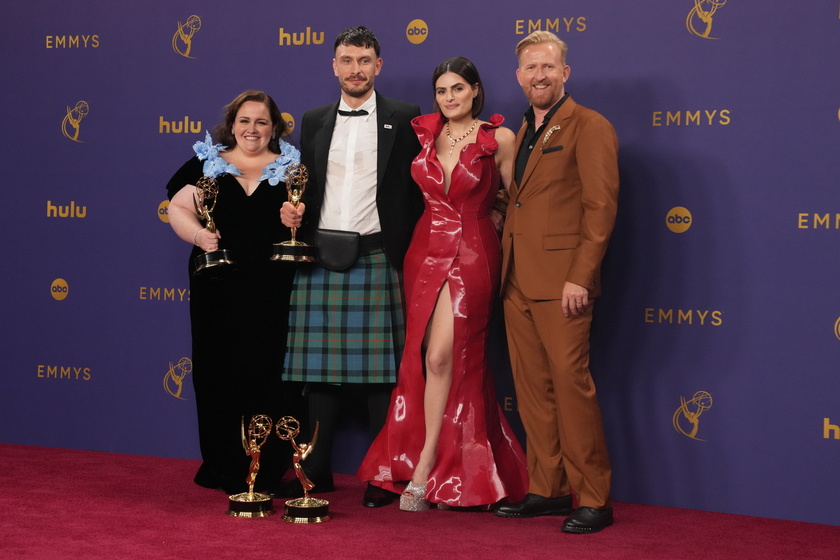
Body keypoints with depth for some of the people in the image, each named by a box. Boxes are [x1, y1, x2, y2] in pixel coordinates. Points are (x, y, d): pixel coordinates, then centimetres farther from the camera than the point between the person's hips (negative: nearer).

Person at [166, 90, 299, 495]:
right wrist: (197, 234, -13)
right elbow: (178, 208, 6)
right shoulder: (207, 164, 9)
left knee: (263, 374, -1)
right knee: (216, 371, 3)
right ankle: (219, 465, 13)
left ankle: (262, 472, 6)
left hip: (269, 291, -1)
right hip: (217, 287, 1)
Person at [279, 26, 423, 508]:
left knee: (380, 368, -1)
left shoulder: (404, 119, 3)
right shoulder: (314, 121, 16)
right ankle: (316, 469, 15)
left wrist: (408, 255, -9)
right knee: (319, 368, 6)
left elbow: (417, 192, 0)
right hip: (320, 260, 4)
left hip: (376, 260, -4)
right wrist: (294, 211, -1)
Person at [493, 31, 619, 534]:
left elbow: (601, 207, -11)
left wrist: (580, 278, -18)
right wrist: (505, 267, 10)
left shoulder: (589, 127, -4)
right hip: (518, 282, 8)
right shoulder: (522, 133, 20)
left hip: (560, 281, -7)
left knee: (571, 384, -7)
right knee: (532, 389, 8)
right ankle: (548, 489, 17)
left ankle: (593, 500, 0)